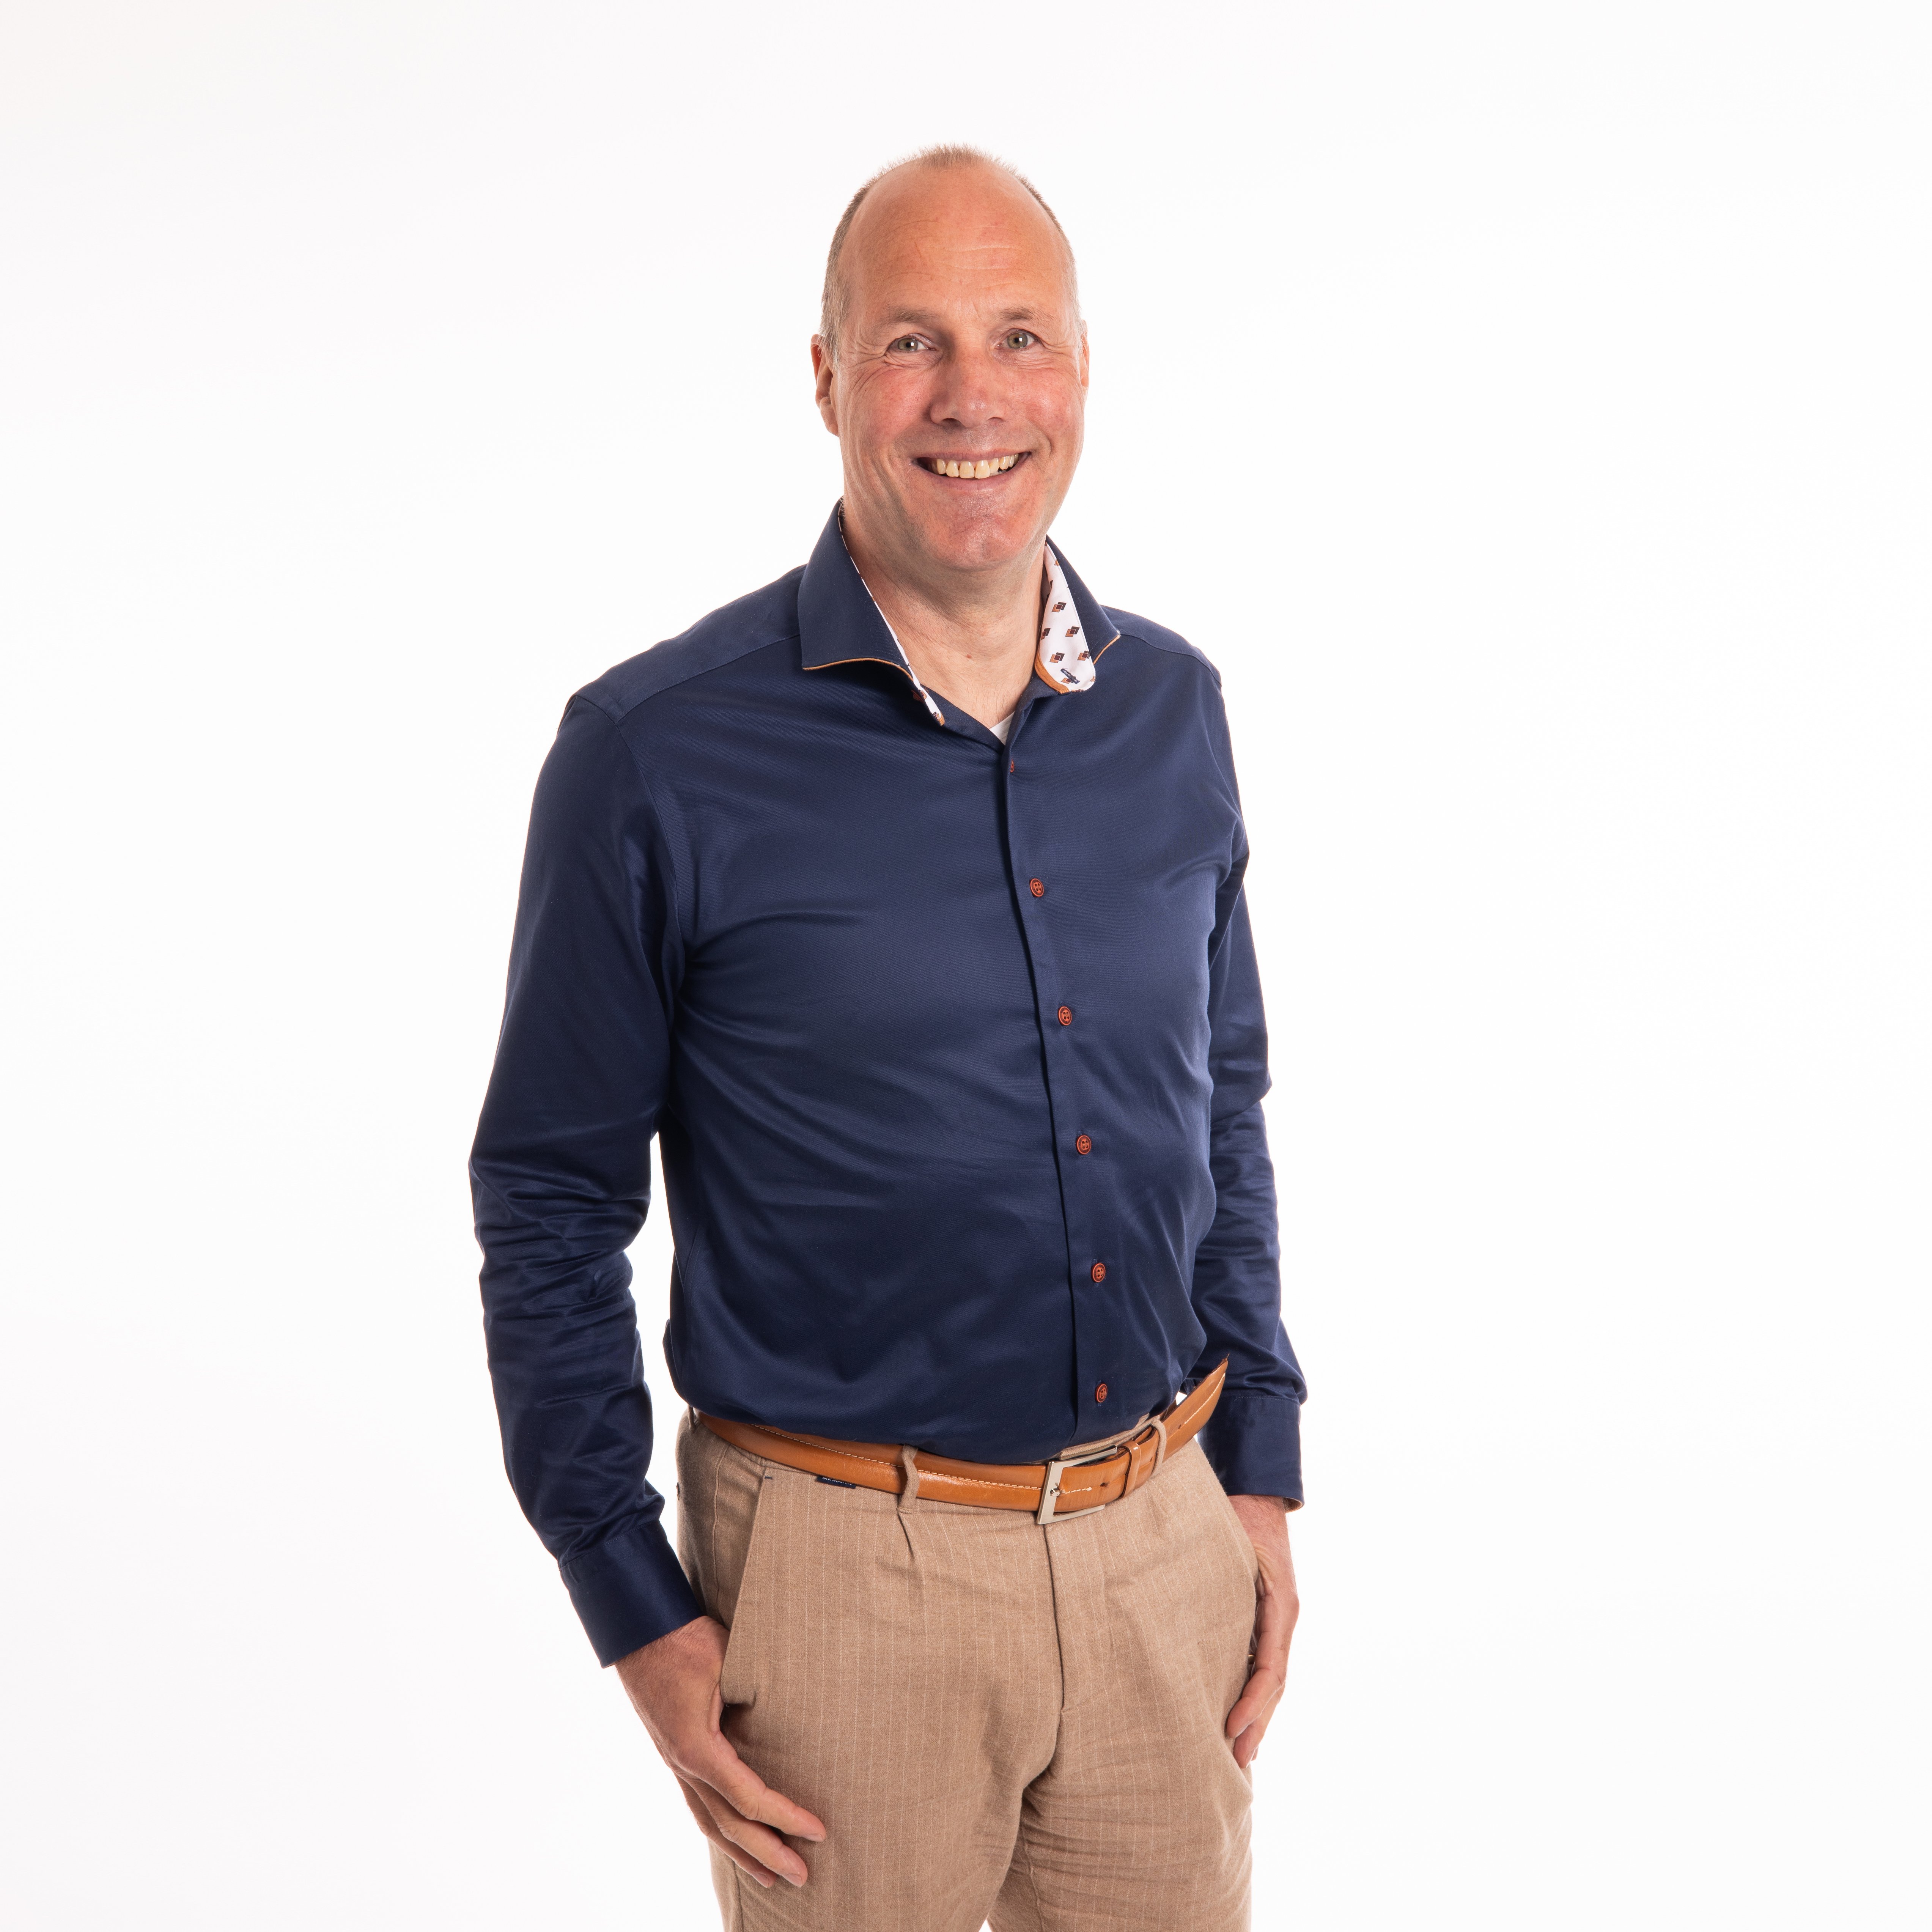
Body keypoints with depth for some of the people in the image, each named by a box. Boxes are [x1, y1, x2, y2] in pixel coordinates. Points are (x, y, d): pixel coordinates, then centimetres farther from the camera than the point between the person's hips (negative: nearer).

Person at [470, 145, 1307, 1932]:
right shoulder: (658, 752, -12)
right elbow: (551, 1198, -6)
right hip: (847, 1572, -4)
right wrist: (638, 1613, -7)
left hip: (1165, 1547, 4)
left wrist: (1261, 1471, 9)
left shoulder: (1173, 711, 2)